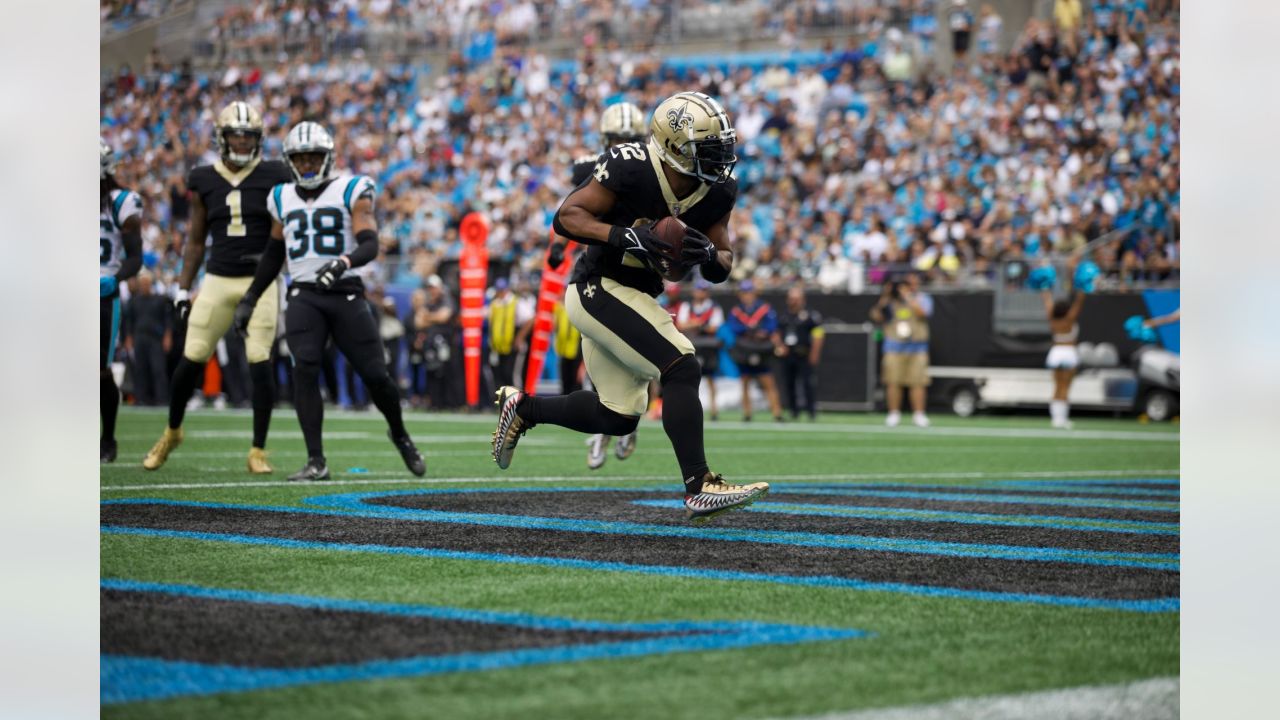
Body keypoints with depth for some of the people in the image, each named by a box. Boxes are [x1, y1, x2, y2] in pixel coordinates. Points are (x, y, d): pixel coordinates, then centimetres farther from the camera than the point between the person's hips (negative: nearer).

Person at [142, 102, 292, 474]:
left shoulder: (273, 177, -1)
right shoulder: (204, 181, 5)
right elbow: (196, 241, 12)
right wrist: (183, 289, 9)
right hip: (218, 280, 2)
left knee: (261, 363, -9)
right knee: (191, 360, 3)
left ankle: (258, 451, 1)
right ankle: (172, 432, 27)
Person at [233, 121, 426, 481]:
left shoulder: (351, 191, -1)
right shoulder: (284, 198, 12)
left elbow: (370, 245, -13)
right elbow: (273, 254, 24)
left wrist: (343, 262, -33)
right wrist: (249, 299, 23)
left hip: (346, 293, -2)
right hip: (304, 296, 2)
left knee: (375, 375, -2)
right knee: (305, 370, -18)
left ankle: (400, 434, 29)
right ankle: (316, 461, -15)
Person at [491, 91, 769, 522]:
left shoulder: (716, 191, -2)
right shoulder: (630, 168, -21)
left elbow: (721, 270, 4)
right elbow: (566, 218, -20)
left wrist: (709, 253, -20)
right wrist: (628, 236, -33)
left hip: (634, 297, 9)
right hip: (600, 289, -9)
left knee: (617, 418, 15)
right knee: (681, 369, -22)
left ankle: (522, 408, 34)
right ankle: (699, 489, -21)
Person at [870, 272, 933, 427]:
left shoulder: (923, 298, 10)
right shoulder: (891, 300, 10)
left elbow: (922, 312, -10)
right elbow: (877, 317, 3)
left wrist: (907, 296, -10)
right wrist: (883, 299, -10)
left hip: (917, 346, 0)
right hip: (894, 346, 0)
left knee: (918, 382, -5)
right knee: (893, 382, -3)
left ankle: (918, 414, 0)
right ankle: (894, 413, 5)